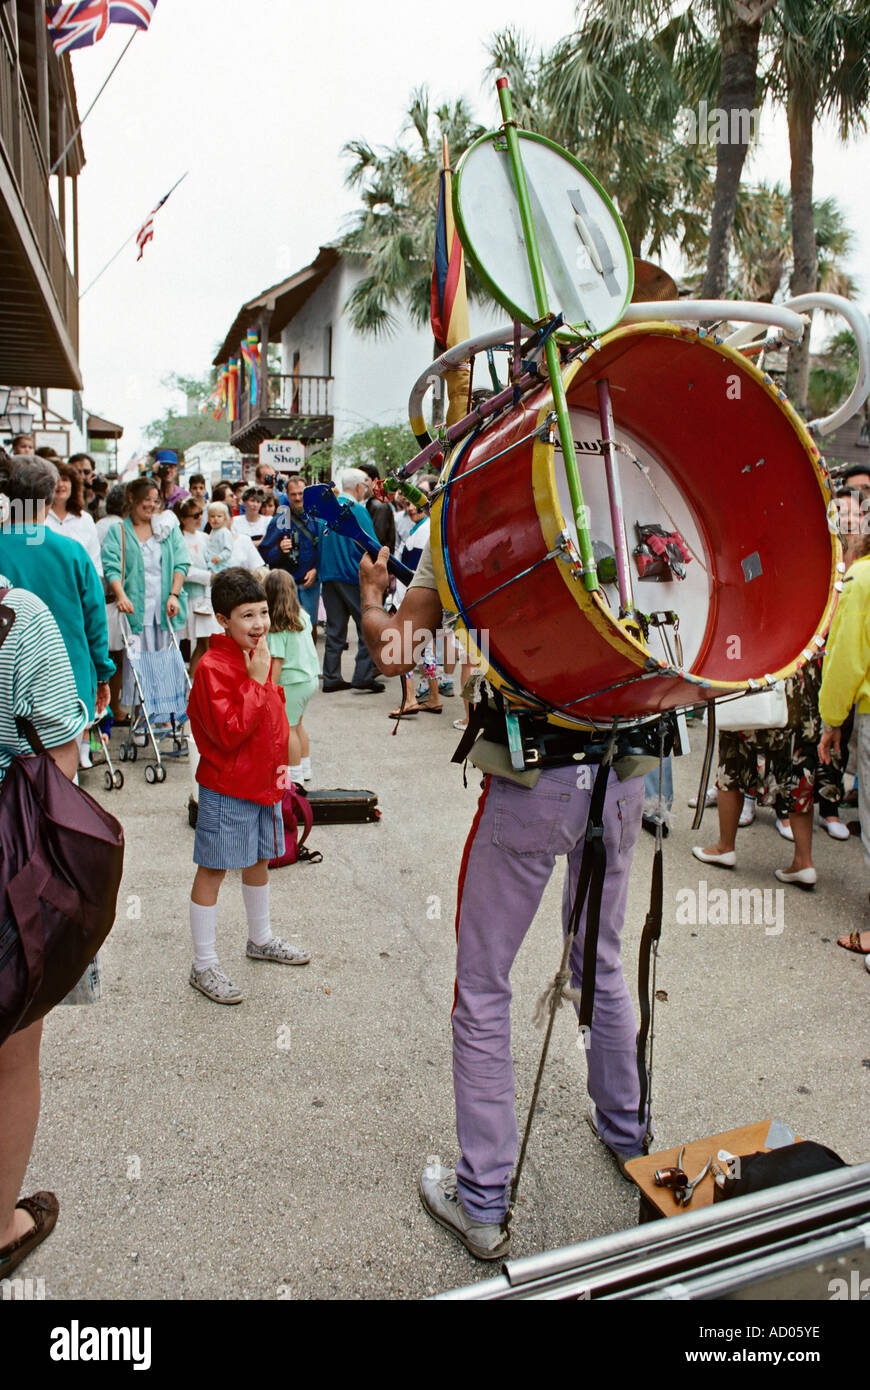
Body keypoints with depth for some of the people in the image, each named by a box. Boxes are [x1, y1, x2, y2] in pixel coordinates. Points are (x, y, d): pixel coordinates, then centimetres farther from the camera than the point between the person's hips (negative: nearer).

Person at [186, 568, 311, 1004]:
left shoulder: (261, 656, 7)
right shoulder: (212, 666, -20)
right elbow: (229, 733, -27)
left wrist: (280, 762, 11)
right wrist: (257, 681, -25)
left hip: (264, 782, 8)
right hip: (226, 788, -8)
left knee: (259, 859, 22)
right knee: (213, 870, 1)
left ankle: (261, 939, 41)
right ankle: (204, 966, 13)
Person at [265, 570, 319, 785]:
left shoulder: (276, 628, -19)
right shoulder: (302, 615, 3)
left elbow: (277, 662, -20)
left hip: (291, 682, -8)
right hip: (310, 677, 8)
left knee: (287, 728, 3)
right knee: (297, 724, 22)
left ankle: (295, 776, 10)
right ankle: (305, 769, 31)